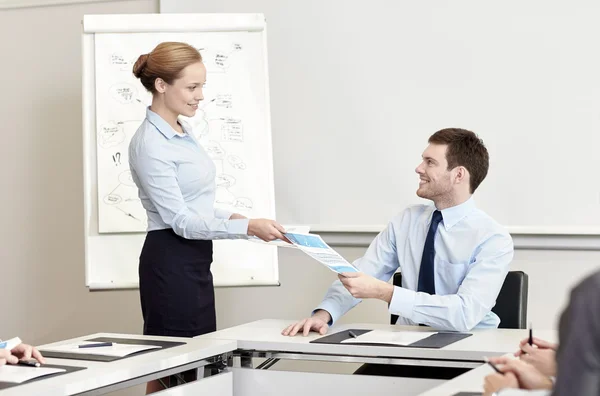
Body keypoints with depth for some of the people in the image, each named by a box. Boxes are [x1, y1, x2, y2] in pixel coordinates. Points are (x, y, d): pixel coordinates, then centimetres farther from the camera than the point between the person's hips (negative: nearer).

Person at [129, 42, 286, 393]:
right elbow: (180, 220, -20)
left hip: (195, 259, 9)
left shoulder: (182, 132, 11)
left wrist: (232, 217, 4)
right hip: (171, 262, -9)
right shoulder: (150, 145, -17)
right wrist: (248, 228, -25)